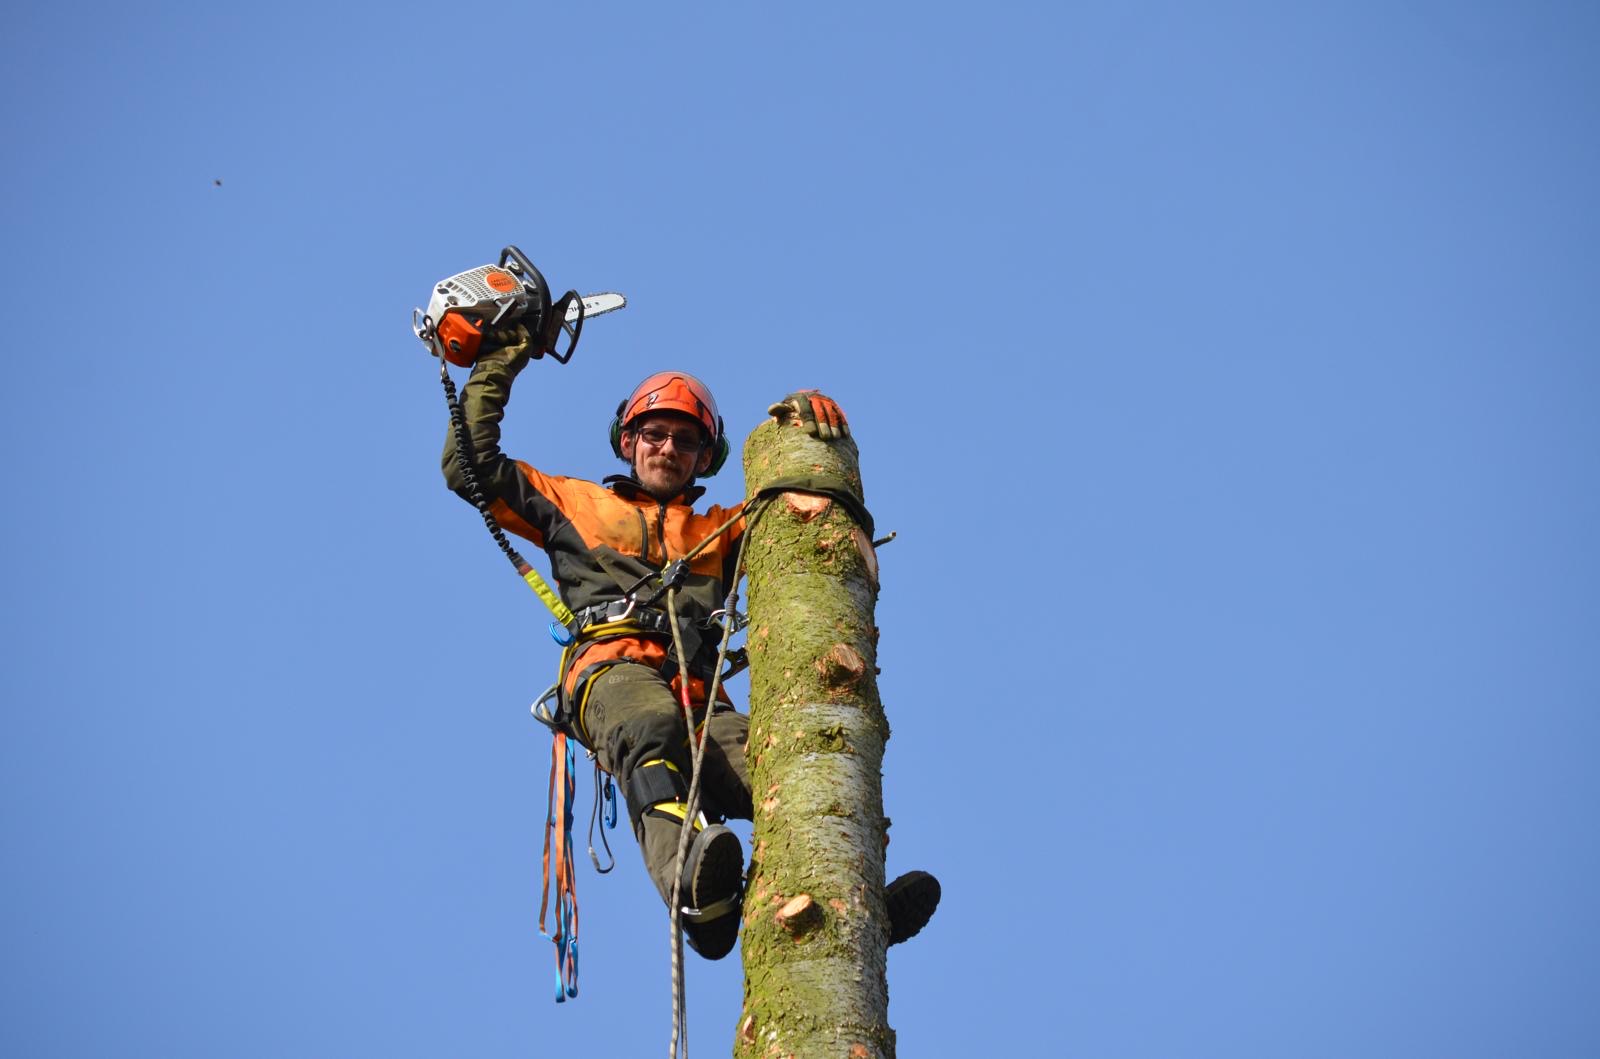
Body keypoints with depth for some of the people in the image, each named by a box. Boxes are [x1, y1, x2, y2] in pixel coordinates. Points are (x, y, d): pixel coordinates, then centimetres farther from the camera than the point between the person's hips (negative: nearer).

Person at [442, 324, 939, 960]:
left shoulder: (720, 531, 39)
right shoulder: (576, 504, 33)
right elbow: (470, 466, 29)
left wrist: (810, 420, 16)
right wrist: (497, 367, 28)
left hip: (700, 696, 4)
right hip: (613, 670, -3)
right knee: (652, 730, -43)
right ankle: (693, 885, -69)